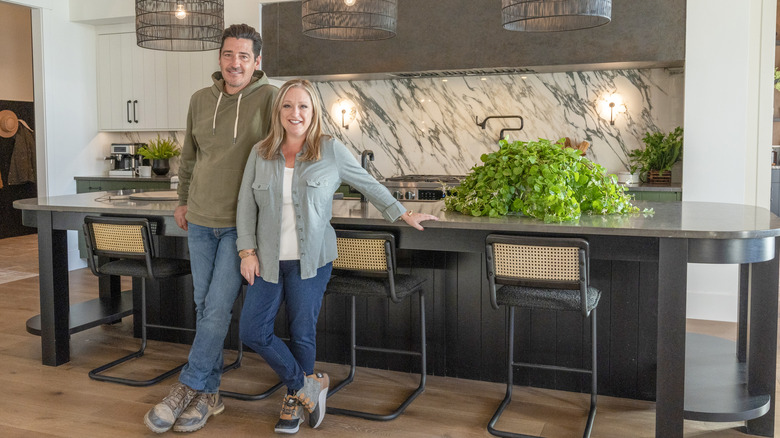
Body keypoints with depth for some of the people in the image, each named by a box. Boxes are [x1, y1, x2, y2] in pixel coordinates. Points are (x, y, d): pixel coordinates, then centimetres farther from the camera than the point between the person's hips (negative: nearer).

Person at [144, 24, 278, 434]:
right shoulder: (200, 99, 8)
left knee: (217, 308, -6)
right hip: (200, 221, 5)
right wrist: (183, 200, 23)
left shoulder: (269, 97, -8)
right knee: (204, 306, 10)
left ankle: (189, 387, 10)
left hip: (241, 223, -5)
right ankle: (209, 393, 21)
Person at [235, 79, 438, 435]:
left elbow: (368, 184, 7)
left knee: (302, 334, 5)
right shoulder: (260, 154, 3)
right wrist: (247, 252, 0)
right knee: (252, 331, -1)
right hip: (269, 259, 3)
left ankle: (296, 398, 31)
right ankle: (308, 385, 19)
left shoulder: (331, 151, -4)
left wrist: (404, 215, 9)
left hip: (311, 260, -3)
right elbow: (246, 205, 6)